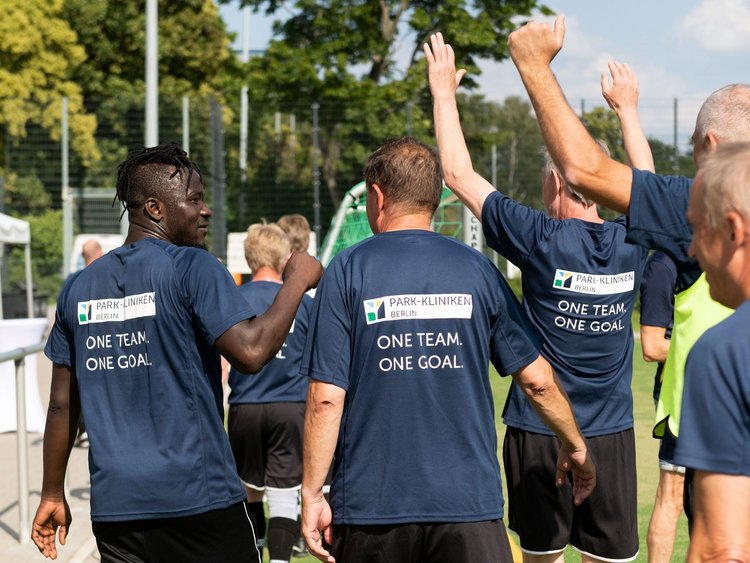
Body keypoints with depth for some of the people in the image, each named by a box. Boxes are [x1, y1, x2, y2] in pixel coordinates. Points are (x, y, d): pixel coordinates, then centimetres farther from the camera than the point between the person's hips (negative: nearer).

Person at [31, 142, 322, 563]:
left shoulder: (79, 287, 10)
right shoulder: (193, 268, -7)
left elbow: (62, 405, 12)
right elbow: (251, 351, -19)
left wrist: (53, 495, 20)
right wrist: (297, 280, -5)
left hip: (114, 508, 5)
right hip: (201, 499, -5)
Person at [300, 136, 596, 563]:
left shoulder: (348, 271, -3)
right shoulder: (476, 269, 3)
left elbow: (326, 397, -9)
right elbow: (538, 380, 5)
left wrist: (312, 493, -1)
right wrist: (576, 449, 21)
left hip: (371, 504, -1)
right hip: (468, 500, 1)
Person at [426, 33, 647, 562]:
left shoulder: (543, 241, -13)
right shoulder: (632, 244, -2)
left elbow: (459, 174, -6)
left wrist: (445, 93, 5)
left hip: (541, 430, -3)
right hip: (613, 434, 3)